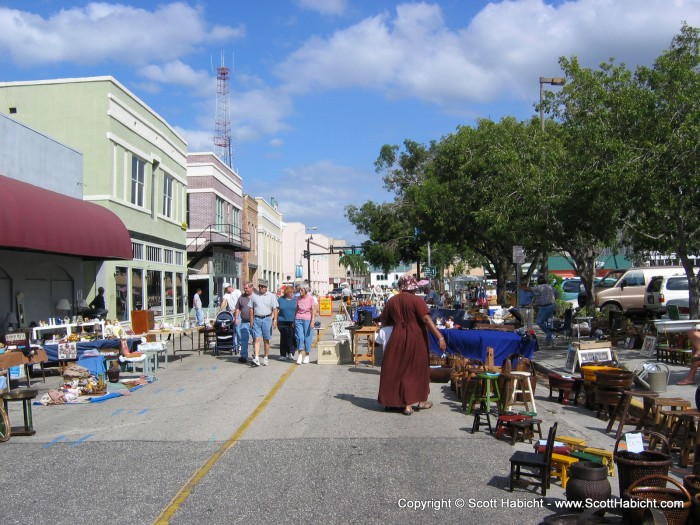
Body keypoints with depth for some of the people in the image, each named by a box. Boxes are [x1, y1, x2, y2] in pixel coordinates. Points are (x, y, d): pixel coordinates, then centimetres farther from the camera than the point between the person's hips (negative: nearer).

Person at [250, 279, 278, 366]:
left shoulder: (271, 296, 3)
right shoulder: (254, 295, 8)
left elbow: (275, 309, 2)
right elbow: (251, 309, 13)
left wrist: (275, 320, -6)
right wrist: (251, 320, 8)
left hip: (267, 319, -1)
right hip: (257, 319, 1)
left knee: (266, 340, 6)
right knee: (257, 339, -8)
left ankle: (266, 358, 15)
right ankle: (256, 358, -14)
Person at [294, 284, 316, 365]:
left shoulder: (311, 298, -2)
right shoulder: (298, 299, 7)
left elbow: (313, 311, -3)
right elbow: (296, 310, 15)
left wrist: (312, 321, -11)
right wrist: (294, 321, 13)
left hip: (307, 319, -2)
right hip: (298, 319, 2)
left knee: (307, 338, 1)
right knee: (299, 337, -8)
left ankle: (307, 356, 14)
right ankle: (299, 356, -3)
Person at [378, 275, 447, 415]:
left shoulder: (391, 302, 3)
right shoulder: (416, 300, -10)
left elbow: (383, 322, 8)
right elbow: (426, 319, -19)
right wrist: (440, 337, -20)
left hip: (398, 339, 3)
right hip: (416, 339, -2)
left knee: (399, 369, 9)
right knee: (419, 368, 14)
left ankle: (407, 404, 6)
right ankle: (422, 401, 23)